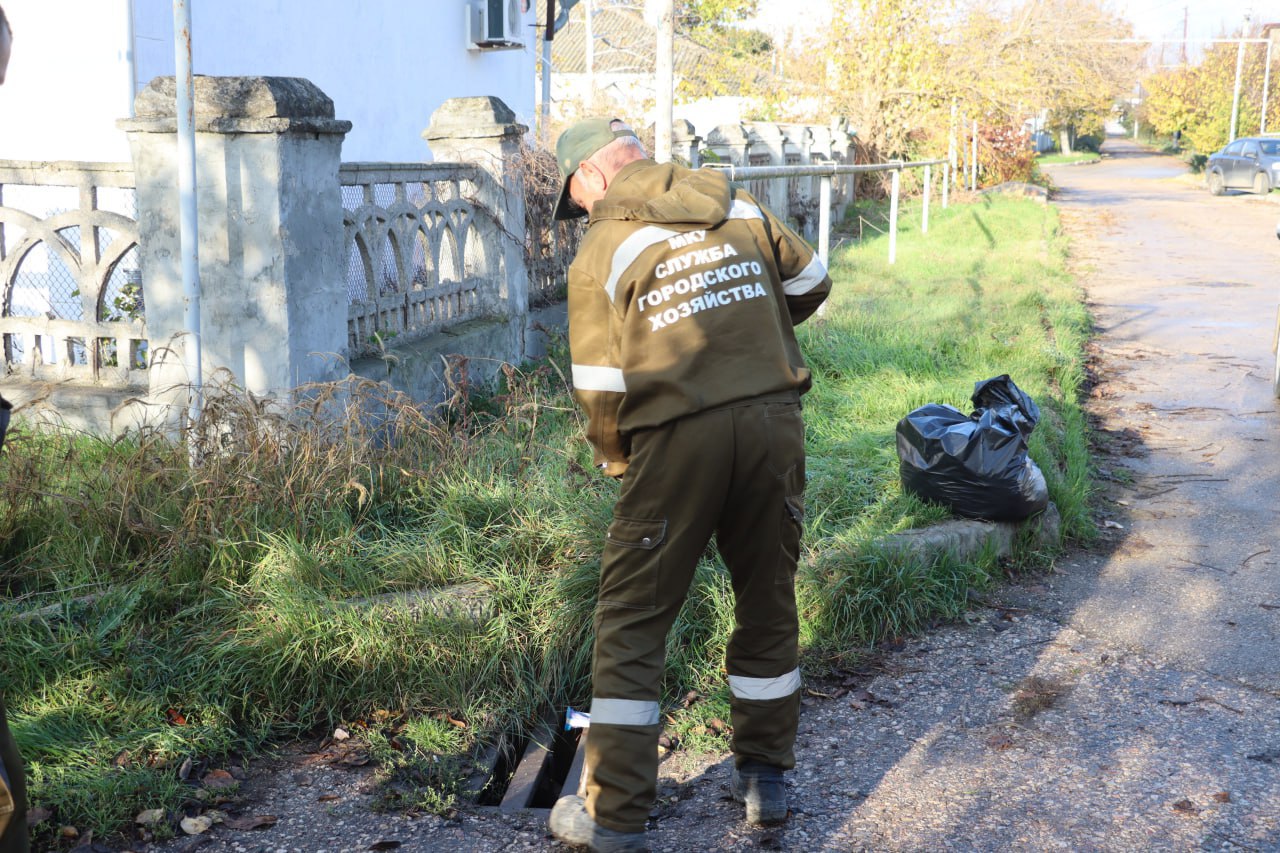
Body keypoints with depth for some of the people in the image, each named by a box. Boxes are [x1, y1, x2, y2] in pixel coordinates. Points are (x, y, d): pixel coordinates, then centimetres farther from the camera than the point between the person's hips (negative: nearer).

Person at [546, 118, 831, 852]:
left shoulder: (602, 250, -3)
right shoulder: (741, 206, 9)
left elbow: (601, 387, -4)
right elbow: (810, 284, 17)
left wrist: (616, 460, 14)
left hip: (678, 439, -4)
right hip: (775, 420, 4)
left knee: (632, 625, 7)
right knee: (769, 603, 19)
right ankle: (766, 779, 32)